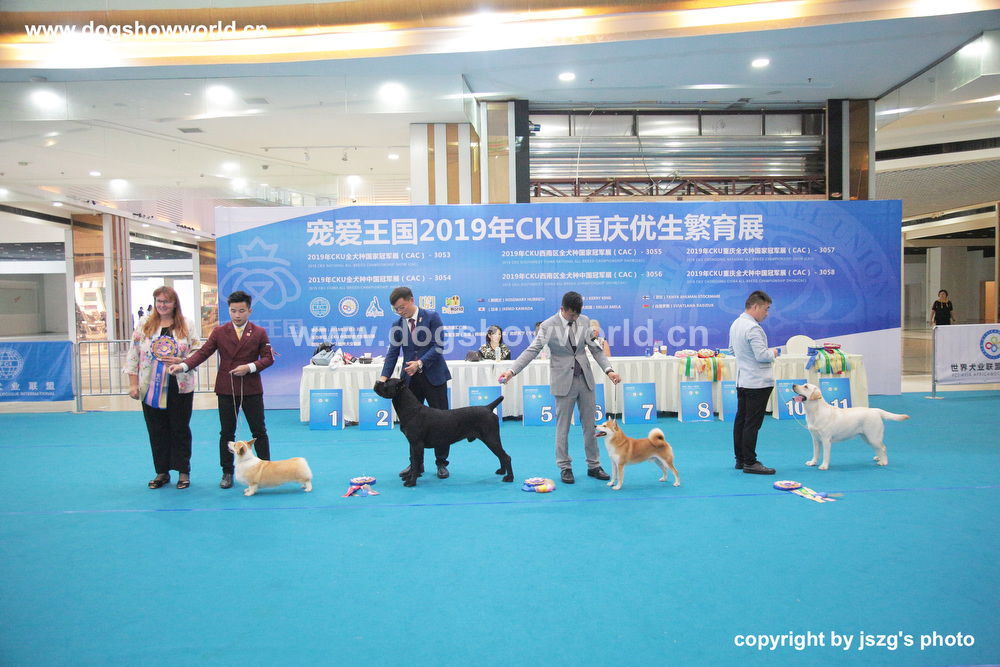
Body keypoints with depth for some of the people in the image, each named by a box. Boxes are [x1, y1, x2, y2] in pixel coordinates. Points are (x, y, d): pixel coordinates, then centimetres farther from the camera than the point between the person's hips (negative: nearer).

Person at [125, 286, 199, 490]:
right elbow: (132, 354, 4)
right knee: (157, 431, 7)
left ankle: (183, 472, 14)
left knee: (180, 429, 4)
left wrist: (181, 361, -16)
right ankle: (162, 472, 19)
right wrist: (133, 384, -1)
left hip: (180, 387, -1)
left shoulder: (186, 324, 4)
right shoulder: (144, 323, 5)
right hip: (150, 388, 1)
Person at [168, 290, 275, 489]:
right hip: (226, 389, 1)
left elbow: (268, 357, 0)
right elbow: (203, 353, -3)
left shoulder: (259, 333, 2)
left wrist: (250, 367, -16)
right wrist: (183, 365, -18)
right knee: (226, 433, 9)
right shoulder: (219, 332, 4)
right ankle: (227, 472, 20)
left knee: (259, 431, 5)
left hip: (251, 390, -1)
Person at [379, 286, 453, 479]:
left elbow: (438, 345, -12)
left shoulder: (432, 317, -6)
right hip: (410, 378, 4)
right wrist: (384, 376, -12)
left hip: (433, 376, -4)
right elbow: (392, 352, 2)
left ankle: (441, 463, 13)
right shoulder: (397, 325, 5)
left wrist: (420, 363, -22)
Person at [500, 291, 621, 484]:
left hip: (585, 379, 4)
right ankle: (565, 468, 15)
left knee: (590, 424, 9)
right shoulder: (548, 326, -9)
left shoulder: (584, 322, 3)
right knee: (563, 426, 3)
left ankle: (594, 466, 21)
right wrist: (512, 371, -21)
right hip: (564, 381, -4)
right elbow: (532, 350, -11)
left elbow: (596, 349, 7)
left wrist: (608, 369, -6)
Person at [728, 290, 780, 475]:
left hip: (742, 381, 10)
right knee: (752, 423, -5)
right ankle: (750, 462, 0)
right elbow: (762, 356, -23)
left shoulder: (735, 324, 10)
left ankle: (740, 459, 20)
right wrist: (772, 353, -3)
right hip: (758, 382, -10)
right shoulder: (753, 328, -20)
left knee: (741, 420, 12)